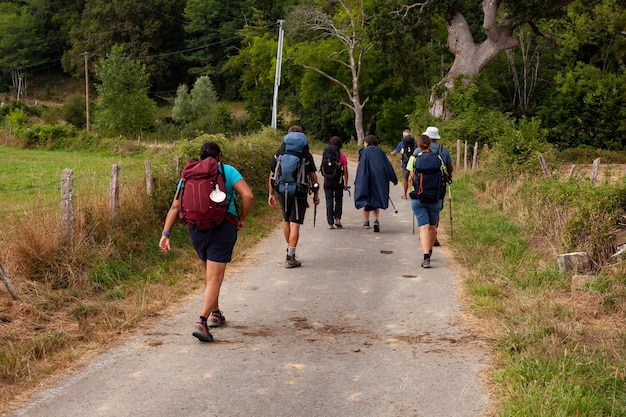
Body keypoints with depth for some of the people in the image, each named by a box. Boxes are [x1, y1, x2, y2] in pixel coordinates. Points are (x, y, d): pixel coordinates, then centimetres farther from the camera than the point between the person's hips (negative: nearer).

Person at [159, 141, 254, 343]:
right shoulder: (228, 171, 3)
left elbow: (175, 206, 6)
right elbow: (248, 195, -10)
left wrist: (165, 233, 3)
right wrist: (242, 219, 3)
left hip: (196, 229, 4)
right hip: (222, 228, -4)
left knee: (209, 273, 25)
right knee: (214, 278, -5)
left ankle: (215, 314, 35)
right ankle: (201, 322, -19)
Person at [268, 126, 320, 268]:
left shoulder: (279, 154, 4)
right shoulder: (306, 155, -1)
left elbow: (272, 176, 4)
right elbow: (313, 177, 2)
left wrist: (271, 194, 10)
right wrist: (316, 194, 10)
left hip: (283, 193, 3)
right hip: (299, 193, -3)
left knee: (287, 221, 21)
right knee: (295, 224, -4)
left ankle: (289, 250, 34)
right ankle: (290, 257, -8)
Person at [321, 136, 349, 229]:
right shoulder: (342, 156, -5)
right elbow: (345, 171, -5)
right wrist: (346, 183, 1)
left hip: (328, 180, 1)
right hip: (338, 180, -1)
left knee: (329, 201, 5)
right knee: (338, 200, 14)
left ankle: (330, 223, 2)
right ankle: (337, 218, 3)